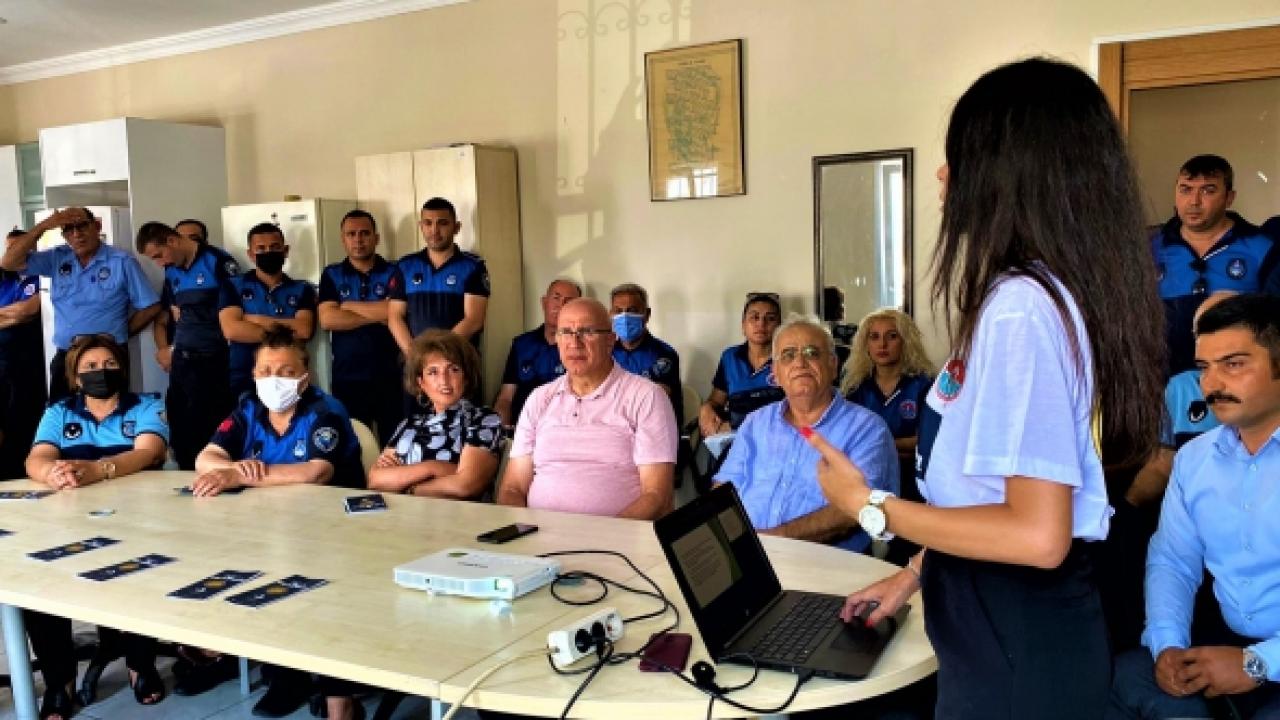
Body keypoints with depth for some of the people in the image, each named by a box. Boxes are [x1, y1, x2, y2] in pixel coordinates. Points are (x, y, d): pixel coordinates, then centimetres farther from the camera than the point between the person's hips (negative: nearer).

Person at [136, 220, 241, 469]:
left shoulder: (218, 262, -7)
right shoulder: (171, 271, 15)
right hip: (180, 362, 7)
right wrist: (162, 348, 10)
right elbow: (162, 315, 24)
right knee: (180, 431, 12)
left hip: (213, 362, -7)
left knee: (210, 435, -7)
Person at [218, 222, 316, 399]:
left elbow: (304, 330, -10)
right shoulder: (234, 287, 6)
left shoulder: (302, 290, 8)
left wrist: (255, 319, -7)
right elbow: (232, 330, -10)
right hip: (245, 383, -1)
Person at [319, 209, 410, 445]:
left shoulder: (393, 273, 3)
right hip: (346, 378, 1)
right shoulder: (332, 275, 7)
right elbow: (327, 319, -7)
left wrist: (348, 305, -4)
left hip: (388, 377, -1)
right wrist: (377, 315, -9)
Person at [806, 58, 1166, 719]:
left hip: (1017, 644, -9)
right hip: (1019, 622, 9)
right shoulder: (1044, 292, 6)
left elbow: (1038, 534, -28)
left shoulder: (1020, 306, -25)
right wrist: (918, 571, 20)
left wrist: (870, 507, -18)